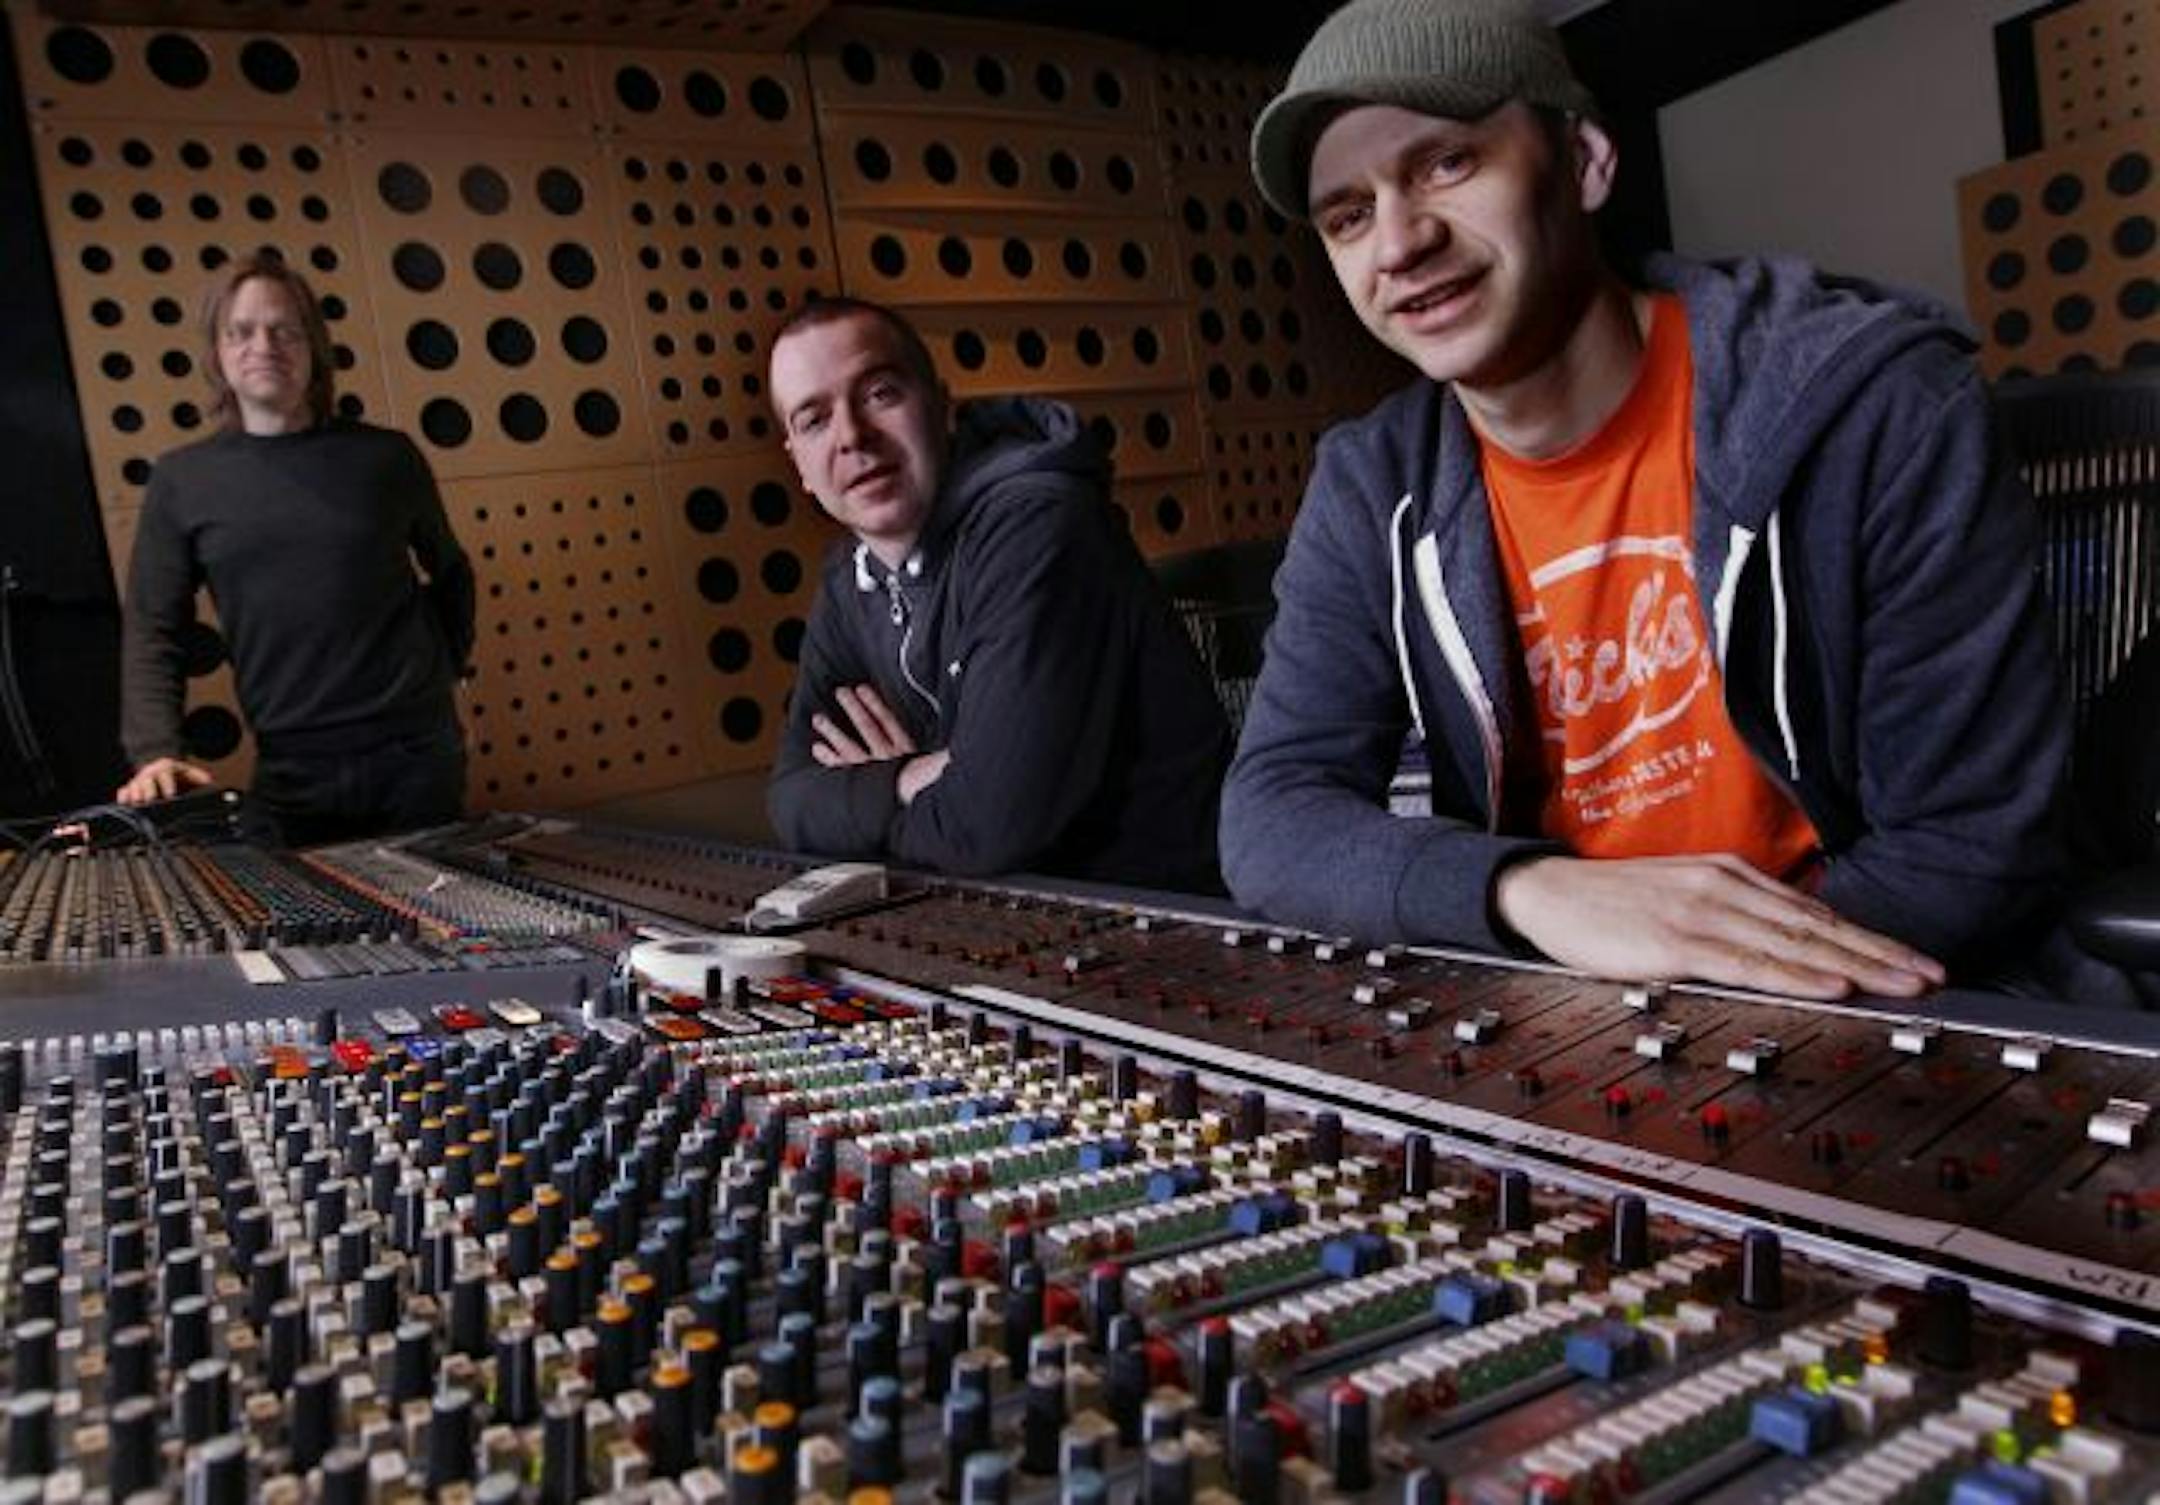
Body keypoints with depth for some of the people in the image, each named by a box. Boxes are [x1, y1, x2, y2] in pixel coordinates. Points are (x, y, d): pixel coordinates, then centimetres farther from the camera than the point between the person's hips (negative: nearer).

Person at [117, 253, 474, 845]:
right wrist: (154, 752, -11)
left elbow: (450, 573, 16)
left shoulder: (385, 456, 2)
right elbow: (152, 633, 2)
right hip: (290, 771, 0)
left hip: (417, 750, 0)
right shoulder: (182, 480, 3)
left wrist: (441, 671, 8)